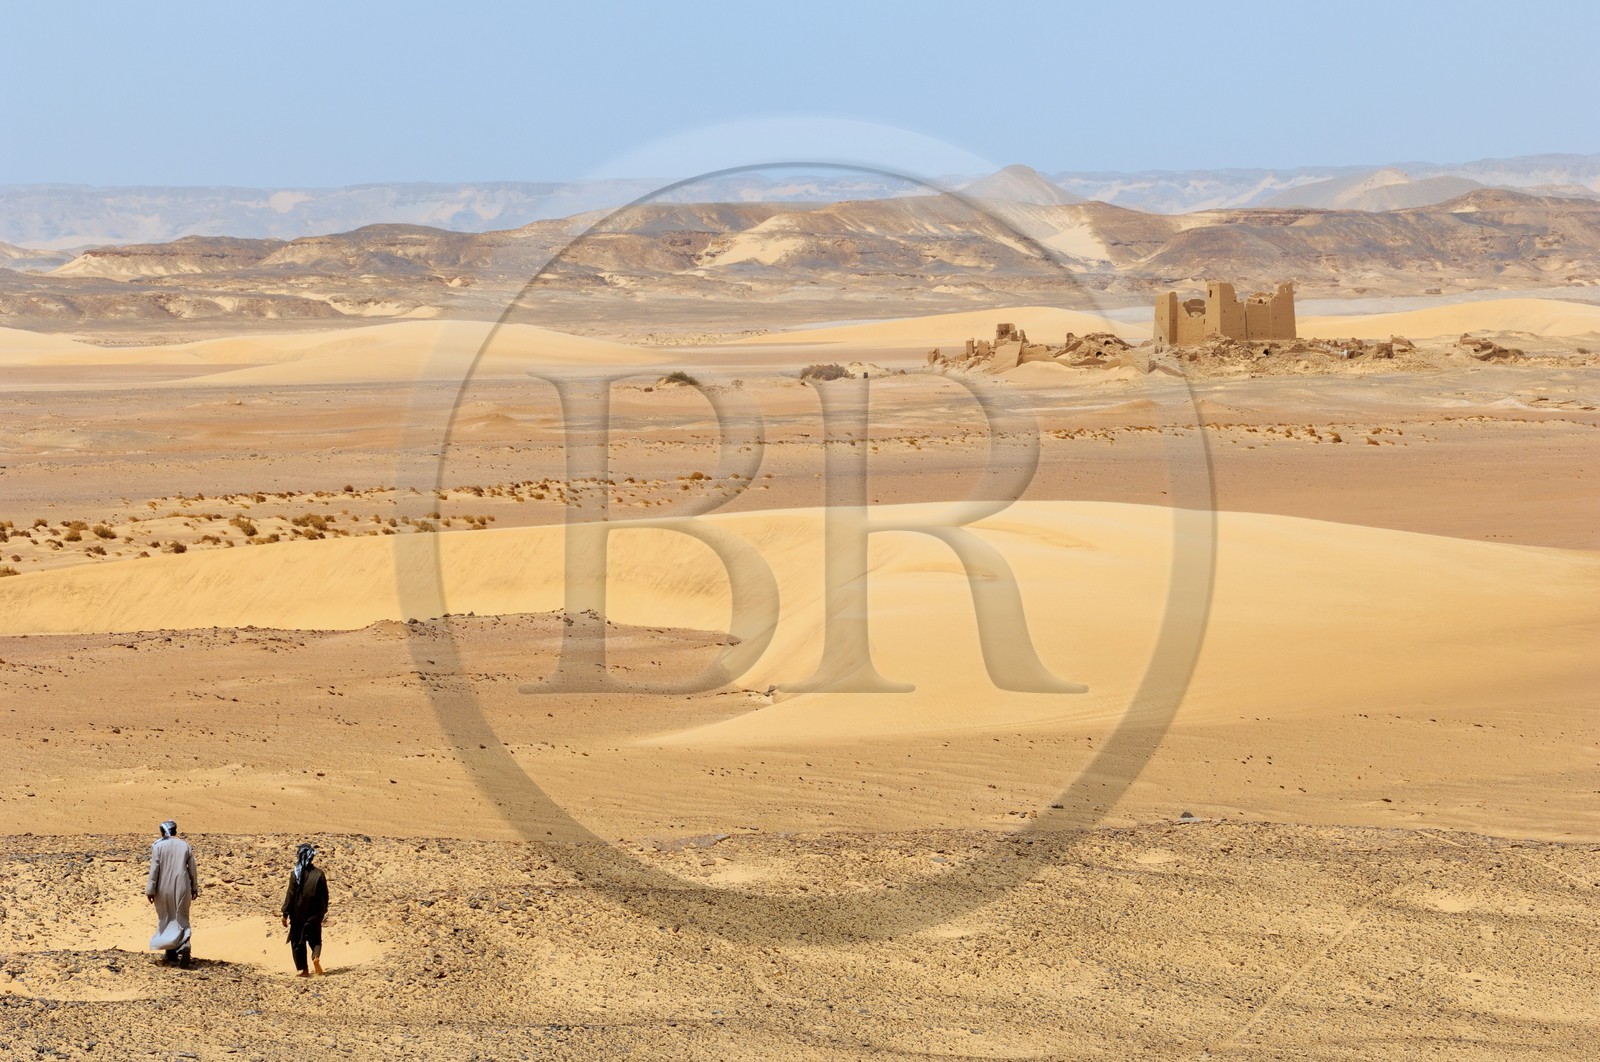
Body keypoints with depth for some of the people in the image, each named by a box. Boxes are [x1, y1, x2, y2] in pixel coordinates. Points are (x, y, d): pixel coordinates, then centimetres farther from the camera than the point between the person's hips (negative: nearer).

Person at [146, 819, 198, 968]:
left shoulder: (158, 846, -4)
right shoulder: (185, 846, 3)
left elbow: (154, 869, -8)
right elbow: (192, 870, 6)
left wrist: (150, 890, -4)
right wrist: (194, 889, 15)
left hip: (164, 889, -1)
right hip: (182, 888, 1)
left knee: (166, 919, 13)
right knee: (181, 919, 7)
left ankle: (171, 953, 16)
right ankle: (184, 944, -21)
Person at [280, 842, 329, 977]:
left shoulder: (295, 874, -12)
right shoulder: (319, 873, -5)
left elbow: (290, 895, -11)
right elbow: (325, 894, 2)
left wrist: (285, 914, -5)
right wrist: (324, 909, 19)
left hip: (298, 914, -2)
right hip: (315, 913, 2)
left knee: (298, 940, 12)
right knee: (315, 938, 15)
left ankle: (304, 970, 9)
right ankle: (316, 957, -16)